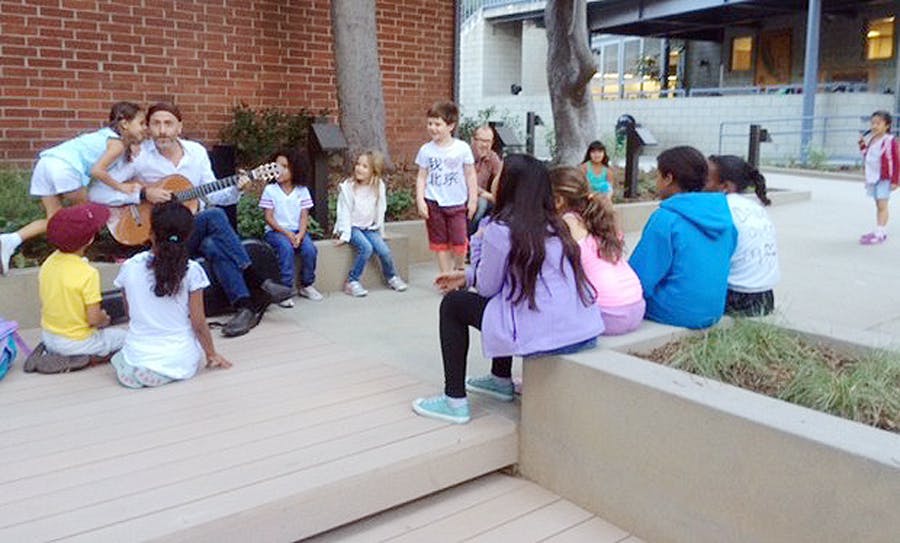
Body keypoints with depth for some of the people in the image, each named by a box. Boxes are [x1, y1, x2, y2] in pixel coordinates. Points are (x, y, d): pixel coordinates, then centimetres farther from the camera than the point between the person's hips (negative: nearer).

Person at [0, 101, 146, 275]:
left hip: (45, 162, 8)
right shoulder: (118, 144, -1)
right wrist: (121, 187, -3)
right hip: (64, 167, -8)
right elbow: (97, 170, -14)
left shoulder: (105, 134, 27)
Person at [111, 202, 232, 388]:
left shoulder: (128, 267, -5)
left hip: (137, 361, 2)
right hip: (181, 364, -2)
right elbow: (199, 323, -7)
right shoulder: (191, 270, -12)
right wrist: (212, 355, 8)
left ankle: (140, 374, 10)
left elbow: (131, 315, 7)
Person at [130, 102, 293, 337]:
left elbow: (211, 194, 10)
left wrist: (236, 188, -8)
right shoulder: (138, 156, -6)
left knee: (214, 246, -31)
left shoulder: (196, 151, 7)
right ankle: (258, 282, -26)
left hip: (196, 231, 4)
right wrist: (144, 193, -21)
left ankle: (244, 307, -32)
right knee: (214, 216, -28)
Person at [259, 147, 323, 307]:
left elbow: (304, 216, 1)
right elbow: (269, 218, -5)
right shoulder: (270, 190, -2)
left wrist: (300, 234, -17)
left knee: (310, 249, -24)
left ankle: (306, 285, -2)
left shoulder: (302, 190, 5)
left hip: (297, 231, 3)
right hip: (275, 231, -2)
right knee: (286, 247, -33)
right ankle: (285, 289, -25)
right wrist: (286, 233, -17)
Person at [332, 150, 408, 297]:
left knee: (384, 250, -16)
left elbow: (380, 211, 3)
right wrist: (344, 236, -14)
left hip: (370, 228, 3)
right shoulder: (347, 187, -11)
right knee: (366, 247, -28)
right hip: (353, 227, -3)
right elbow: (344, 212, -10)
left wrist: (380, 232, 6)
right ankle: (352, 282, -16)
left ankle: (391, 277, 14)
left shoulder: (379, 186, -3)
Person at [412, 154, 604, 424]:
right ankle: (501, 381, 42)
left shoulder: (501, 229, -10)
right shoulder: (553, 225, 13)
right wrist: (467, 277, 23)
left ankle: (455, 401, 13)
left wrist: (479, 242, 10)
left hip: (544, 337, -8)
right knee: (502, 292, 32)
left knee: (453, 303, 9)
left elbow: (487, 287, -1)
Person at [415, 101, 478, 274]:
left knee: (459, 243, -4)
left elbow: (470, 175, 3)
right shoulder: (426, 150, 1)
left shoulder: (462, 148, -3)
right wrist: (420, 200, -5)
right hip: (434, 203, 1)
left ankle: (459, 272, 22)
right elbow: (422, 177, 4)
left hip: (457, 203, -1)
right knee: (440, 243, 7)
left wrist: (473, 199, 1)